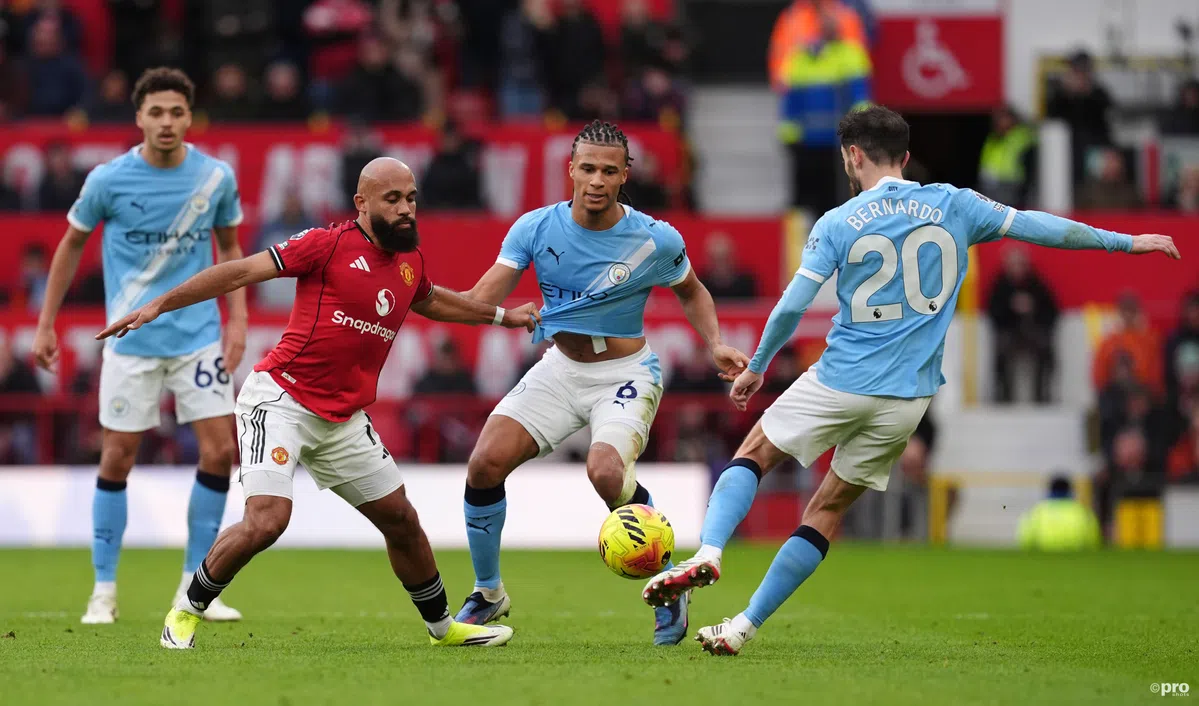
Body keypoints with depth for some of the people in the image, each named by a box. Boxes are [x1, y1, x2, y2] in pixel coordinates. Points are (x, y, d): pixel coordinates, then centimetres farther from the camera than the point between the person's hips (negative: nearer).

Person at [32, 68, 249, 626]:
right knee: (118, 457, -1)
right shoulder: (108, 180, -9)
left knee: (220, 451, -4)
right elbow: (71, 245, 5)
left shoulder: (216, 178, -3)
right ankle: (104, 589, 11)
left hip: (198, 336, 2)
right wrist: (46, 324, 5)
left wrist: (238, 318, 3)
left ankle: (194, 586, 8)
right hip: (131, 342, -2)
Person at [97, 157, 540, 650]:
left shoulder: (411, 263, 10)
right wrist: (158, 305, -17)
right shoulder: (329, 244, -12)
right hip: (280, 398, -7)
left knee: (400, 519, 12)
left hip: (342, 420, 7)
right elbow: (241, 272, -13)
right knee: (267, 520, -22)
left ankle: (442, 626, 33)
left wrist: (501, 316, 43)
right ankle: (187, 610, -1)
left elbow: (428, 300, 35)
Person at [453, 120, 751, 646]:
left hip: (625, 373, -3)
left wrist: (715, 345, -7)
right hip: (560, 368, 4)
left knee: (606, 472, -31)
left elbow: (691, 292, 9)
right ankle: (488, 594, 9)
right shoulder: (536, 228, -8)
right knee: (486, 462, -13)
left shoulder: (656, 241, -12)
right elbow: (480, 301, -12)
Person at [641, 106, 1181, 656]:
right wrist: (1125, 242, 18)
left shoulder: (837, 223, -2)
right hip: (908, 398, 3)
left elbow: (791, 307, -5)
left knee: (753, 454, 16)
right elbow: (1036, 226, 8)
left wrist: (757, 367, 10)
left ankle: (707, 553, -11)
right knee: (828, 508, 12)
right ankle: (743, 627, 10)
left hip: (840, 381, -3)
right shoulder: (952, 206, 4)